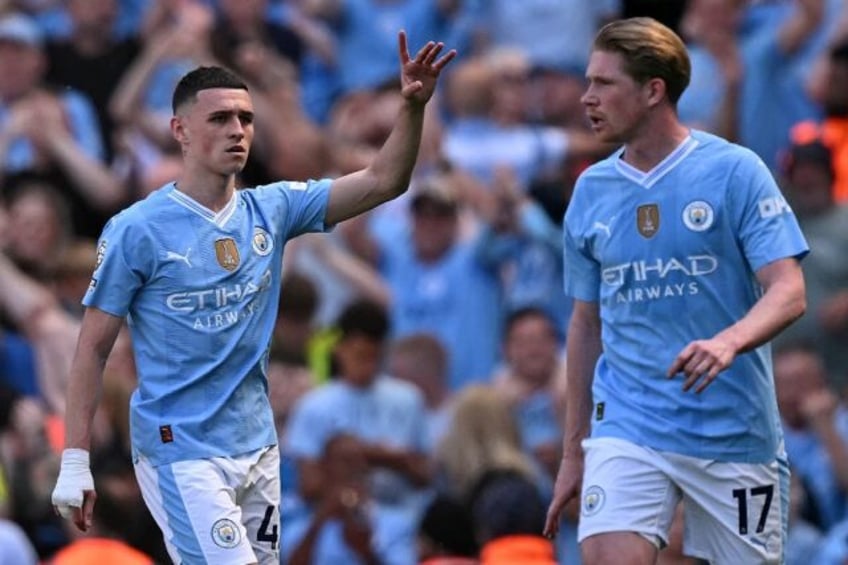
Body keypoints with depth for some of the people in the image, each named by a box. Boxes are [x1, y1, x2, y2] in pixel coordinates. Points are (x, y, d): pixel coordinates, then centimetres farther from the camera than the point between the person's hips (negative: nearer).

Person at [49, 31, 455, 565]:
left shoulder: (271, 210, 5)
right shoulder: (137, 230, -9)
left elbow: (383, 181, 0)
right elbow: (93, 348, -6)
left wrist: (413, 107, -17)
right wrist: (74, 462, -10)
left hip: (257, 446, 6)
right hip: (180, 451, -6)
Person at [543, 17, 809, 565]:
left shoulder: (735, 171, -5)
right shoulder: (592, 191, 8)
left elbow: (789, 293, -10)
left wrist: (728, 342, -31)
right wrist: (573, 451, 16)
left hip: (734, 434, -2)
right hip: (627, 431, 2)